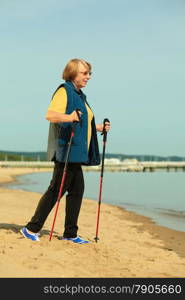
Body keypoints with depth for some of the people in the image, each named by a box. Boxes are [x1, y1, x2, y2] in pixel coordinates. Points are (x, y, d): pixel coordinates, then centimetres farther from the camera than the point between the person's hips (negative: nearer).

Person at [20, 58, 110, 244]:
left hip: (76, 152, 10)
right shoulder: (64, 91, -7)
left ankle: (70, 234, 15)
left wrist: (99, 128, 21)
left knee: (77, 190, 8)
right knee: (56, 190, -9)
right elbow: (50, 115, -23)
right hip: (66, 150, -10)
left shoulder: (80, 95, 22)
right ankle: (31, 228, 0)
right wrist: (69, 117, -38)